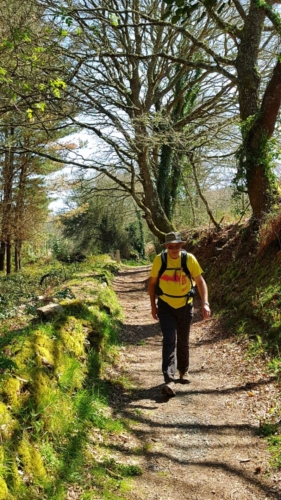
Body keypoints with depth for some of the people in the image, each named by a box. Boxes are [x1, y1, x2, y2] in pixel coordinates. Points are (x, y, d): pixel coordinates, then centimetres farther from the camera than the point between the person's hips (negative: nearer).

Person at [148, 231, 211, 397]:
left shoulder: (190, 259, -13)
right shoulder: (159, 260, -12)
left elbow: (200, 281, -7)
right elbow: (152, 282, 0)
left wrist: (205, 303, -18)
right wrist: (153, 305, -1)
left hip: (185, 306, 1)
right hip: (165, 306, -1)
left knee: (183, 341, 15)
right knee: (169, 341, -12)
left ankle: (184, 371, 38)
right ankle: (169, 380, -12)